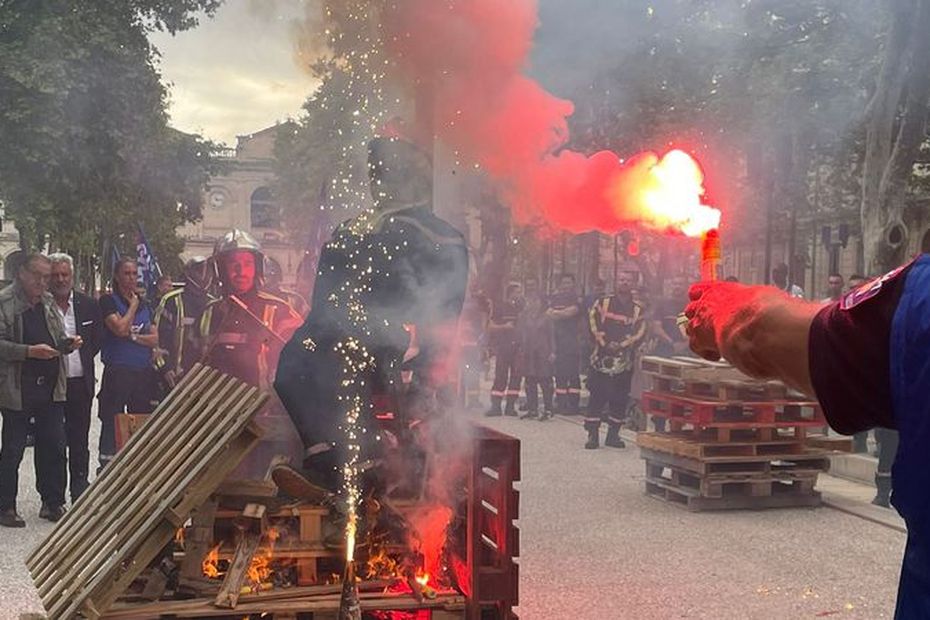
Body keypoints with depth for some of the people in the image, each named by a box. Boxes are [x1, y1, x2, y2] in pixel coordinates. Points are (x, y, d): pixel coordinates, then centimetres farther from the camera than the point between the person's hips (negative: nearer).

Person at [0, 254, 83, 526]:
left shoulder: (48, 302, 15)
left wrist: (68, 343, 3)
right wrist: (29, 351, -24)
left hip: (51, 387, 6)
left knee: (54, 447, 8)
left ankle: (53, 503, 19)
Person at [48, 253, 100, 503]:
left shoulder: (88, 304, 6)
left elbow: (98, 338, 16)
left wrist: (85, 359, 10)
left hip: (80, 382, 3)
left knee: (79, 442, 9)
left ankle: (80, 490, 19)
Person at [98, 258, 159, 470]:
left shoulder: (145, 304, 15)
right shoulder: (108, 301, -1)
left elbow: (154, 339, 8)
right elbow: (120, 328, -16)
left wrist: (133, 336, -8)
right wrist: (133, 305, -5)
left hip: (144, 372, 5)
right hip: (117, 371, -5)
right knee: (112, 422, -3)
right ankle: (107, 466, 4)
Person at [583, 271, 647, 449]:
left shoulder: (638, 310, 8)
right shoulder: (602, 303, 6)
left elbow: (640, 333, -2)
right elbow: (593, 323, -2)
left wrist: (621, 345, -14)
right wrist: (603, 343, -13)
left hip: (624, 361, 2)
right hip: (602, 359, -2)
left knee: (620, 399, 5)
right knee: (597, 396, -3)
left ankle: (613, 434, 16)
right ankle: (593, 435, 1)